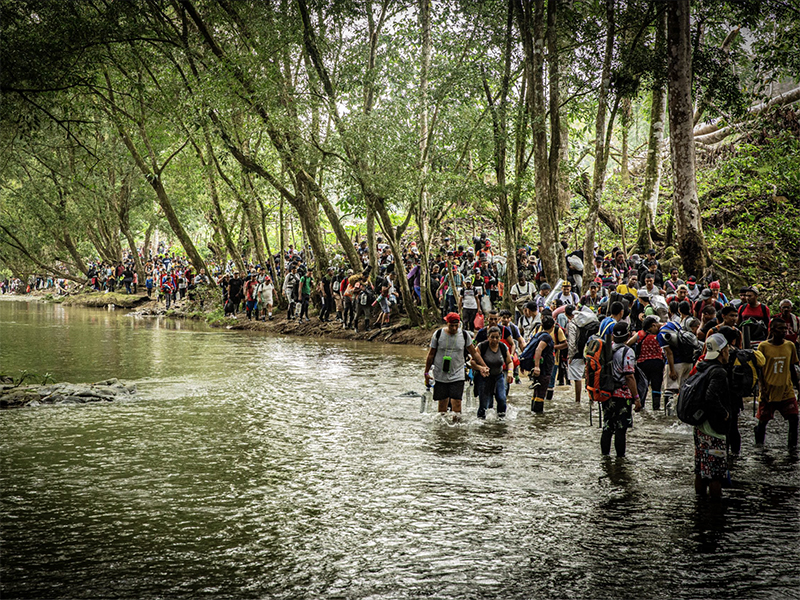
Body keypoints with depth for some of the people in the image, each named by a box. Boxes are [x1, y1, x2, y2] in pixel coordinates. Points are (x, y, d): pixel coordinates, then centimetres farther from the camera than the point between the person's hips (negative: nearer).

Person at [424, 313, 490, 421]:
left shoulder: (465, 335, 0)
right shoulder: (438, 334, -2)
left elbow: (474, 353, 10)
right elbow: (431, 355, 6)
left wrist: (484, 367, 5)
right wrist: (426, 372, 8)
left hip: (457, 375, 0)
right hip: (440, 375, 0)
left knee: (456, 401, -12)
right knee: (442, 402, 5)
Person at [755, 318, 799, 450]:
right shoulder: (763, 346, -6)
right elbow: (759, 369, -2)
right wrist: (763, 387, -10)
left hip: (787, 390, 2)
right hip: (768, 391, -2)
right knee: (764, 419, 5)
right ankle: (759, 442, 30)